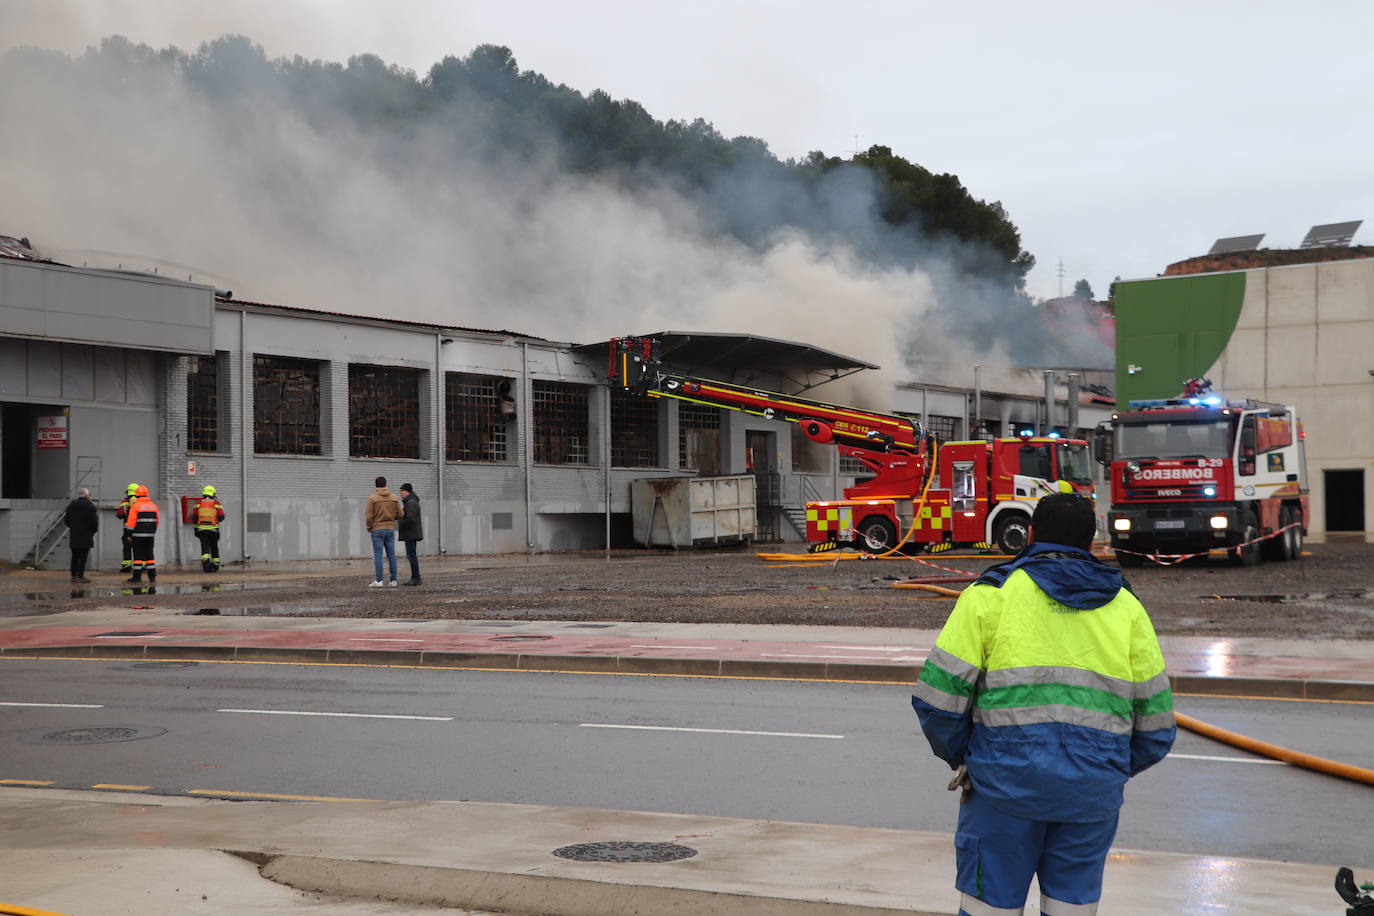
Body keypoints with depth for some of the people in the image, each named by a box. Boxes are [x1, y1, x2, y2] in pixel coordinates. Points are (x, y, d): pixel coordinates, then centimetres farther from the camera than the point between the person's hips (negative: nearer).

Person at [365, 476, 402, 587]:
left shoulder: (372, 498, -7)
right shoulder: (394, 497, 3)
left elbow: (369, 516, -9)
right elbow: (399, 514, 5)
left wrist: (369, 527, 8)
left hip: (377, 530, -3)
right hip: (390, 529, 3)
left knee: (377, 555, -4)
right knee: (391, 555, 7)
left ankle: (378, 580, -8)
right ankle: (393, 580, 7)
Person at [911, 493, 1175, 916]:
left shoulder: (991, 594, 3)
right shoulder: (1126, 607, 13)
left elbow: (938, 695, -4)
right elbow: (1155, 725, 11)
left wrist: (962, 758, 12)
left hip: (1006, 781, -3)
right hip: (1093, 793, 3)